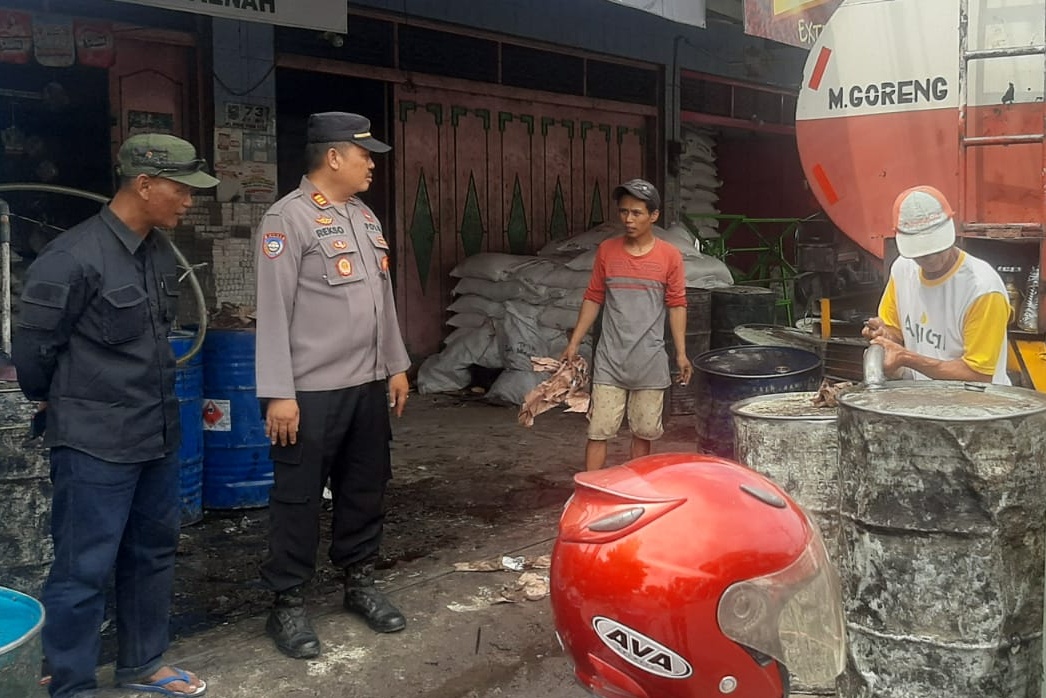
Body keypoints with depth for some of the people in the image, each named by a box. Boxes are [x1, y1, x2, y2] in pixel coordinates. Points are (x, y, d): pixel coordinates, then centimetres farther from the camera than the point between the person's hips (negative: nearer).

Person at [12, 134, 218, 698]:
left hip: (159, 435, 8)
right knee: (83, 570, 3)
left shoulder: (160, 252, 5)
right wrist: (60, 405, 6)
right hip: (95, 444, -8)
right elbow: (33, 349, -8)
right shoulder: (72, 259, -18)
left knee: (152, 552, 18)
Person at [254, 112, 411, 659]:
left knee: (365, 489, 15)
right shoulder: (289, 217, -11)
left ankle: (359, 583, 31)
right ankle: (288, 604, 15)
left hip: (367, 386, 8)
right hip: (312, 391, -7)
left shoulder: (365, 217, 14)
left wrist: (396, 366, 17)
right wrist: (279, 393, -18)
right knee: (299, 500, 3)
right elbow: (273, 311, -15)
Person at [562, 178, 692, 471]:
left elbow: (677, 305, 1)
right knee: (598, 430, -1)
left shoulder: (670, 256, -3)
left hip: (650, 360, 0)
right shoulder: (606, 250, 1)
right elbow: (593, 299, 7)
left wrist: (681, 353, -2)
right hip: (610, 358, 1)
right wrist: (574, 343, 5)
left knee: (644, 431, 10)